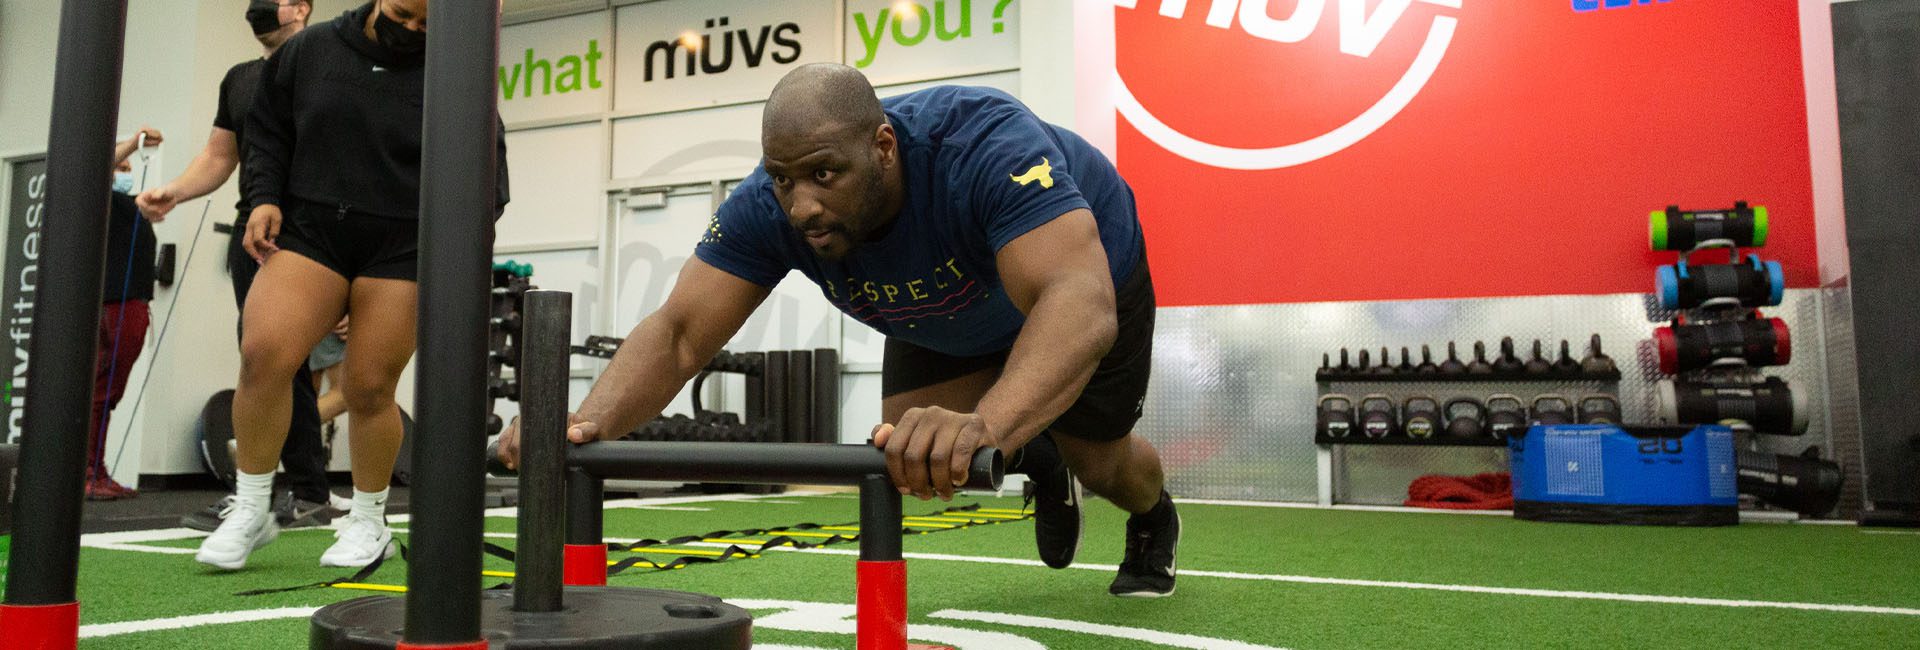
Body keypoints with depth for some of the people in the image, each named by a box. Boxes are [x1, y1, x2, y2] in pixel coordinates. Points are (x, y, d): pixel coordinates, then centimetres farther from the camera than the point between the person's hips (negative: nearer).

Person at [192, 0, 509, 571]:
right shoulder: (308, 51, 9)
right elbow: (268, 133, 16)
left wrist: (461, 229, -9)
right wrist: (265, 198, 2)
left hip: (401, 248, -1)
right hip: (309, 232, 2)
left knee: (370, 389, -2)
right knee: (263, 353, -18)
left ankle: (368, 523, 21)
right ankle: (250, 512, 0)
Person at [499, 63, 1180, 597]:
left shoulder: (985, 148, -46)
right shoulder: (766, 208, -31)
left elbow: (1079, 305, -59)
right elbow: (679, 332, -32)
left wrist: (983, 425, -77)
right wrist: (591, 419, -52)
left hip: (1083, 268, -4)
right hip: (949, 314, 4)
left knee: (1097, 461, 7)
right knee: (913, 454, -10)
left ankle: (1155, 520, 47)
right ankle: (1039, 463, 25)